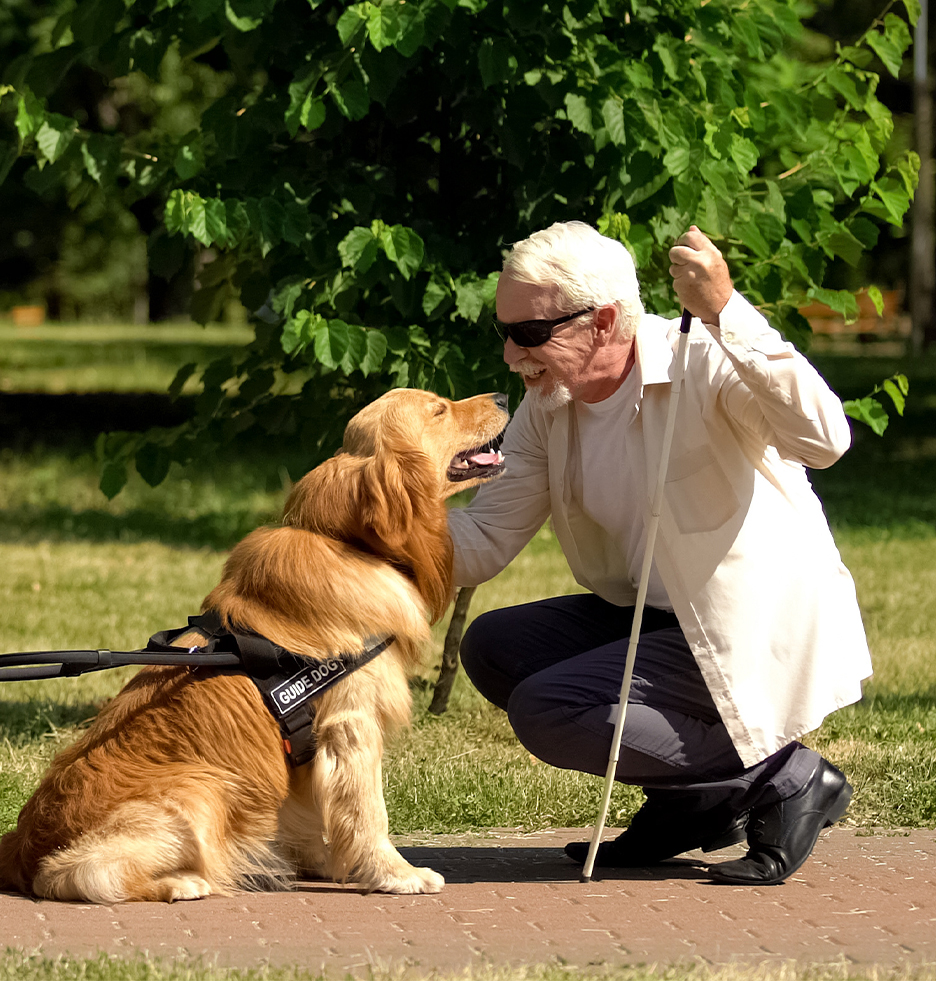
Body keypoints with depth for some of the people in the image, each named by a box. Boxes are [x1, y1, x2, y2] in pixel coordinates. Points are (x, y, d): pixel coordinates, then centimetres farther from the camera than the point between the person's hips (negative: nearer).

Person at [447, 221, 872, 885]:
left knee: (543, 711, -19)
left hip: (762, 634, -9)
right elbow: (482, 544, 2)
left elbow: (823, 439, -38)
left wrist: (725, 313, -41)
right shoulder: (546, 409, 3)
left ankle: (783, 777, -8)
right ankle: (690, 801, 5)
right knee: (492, 647, 0)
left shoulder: (705, 362, -20)